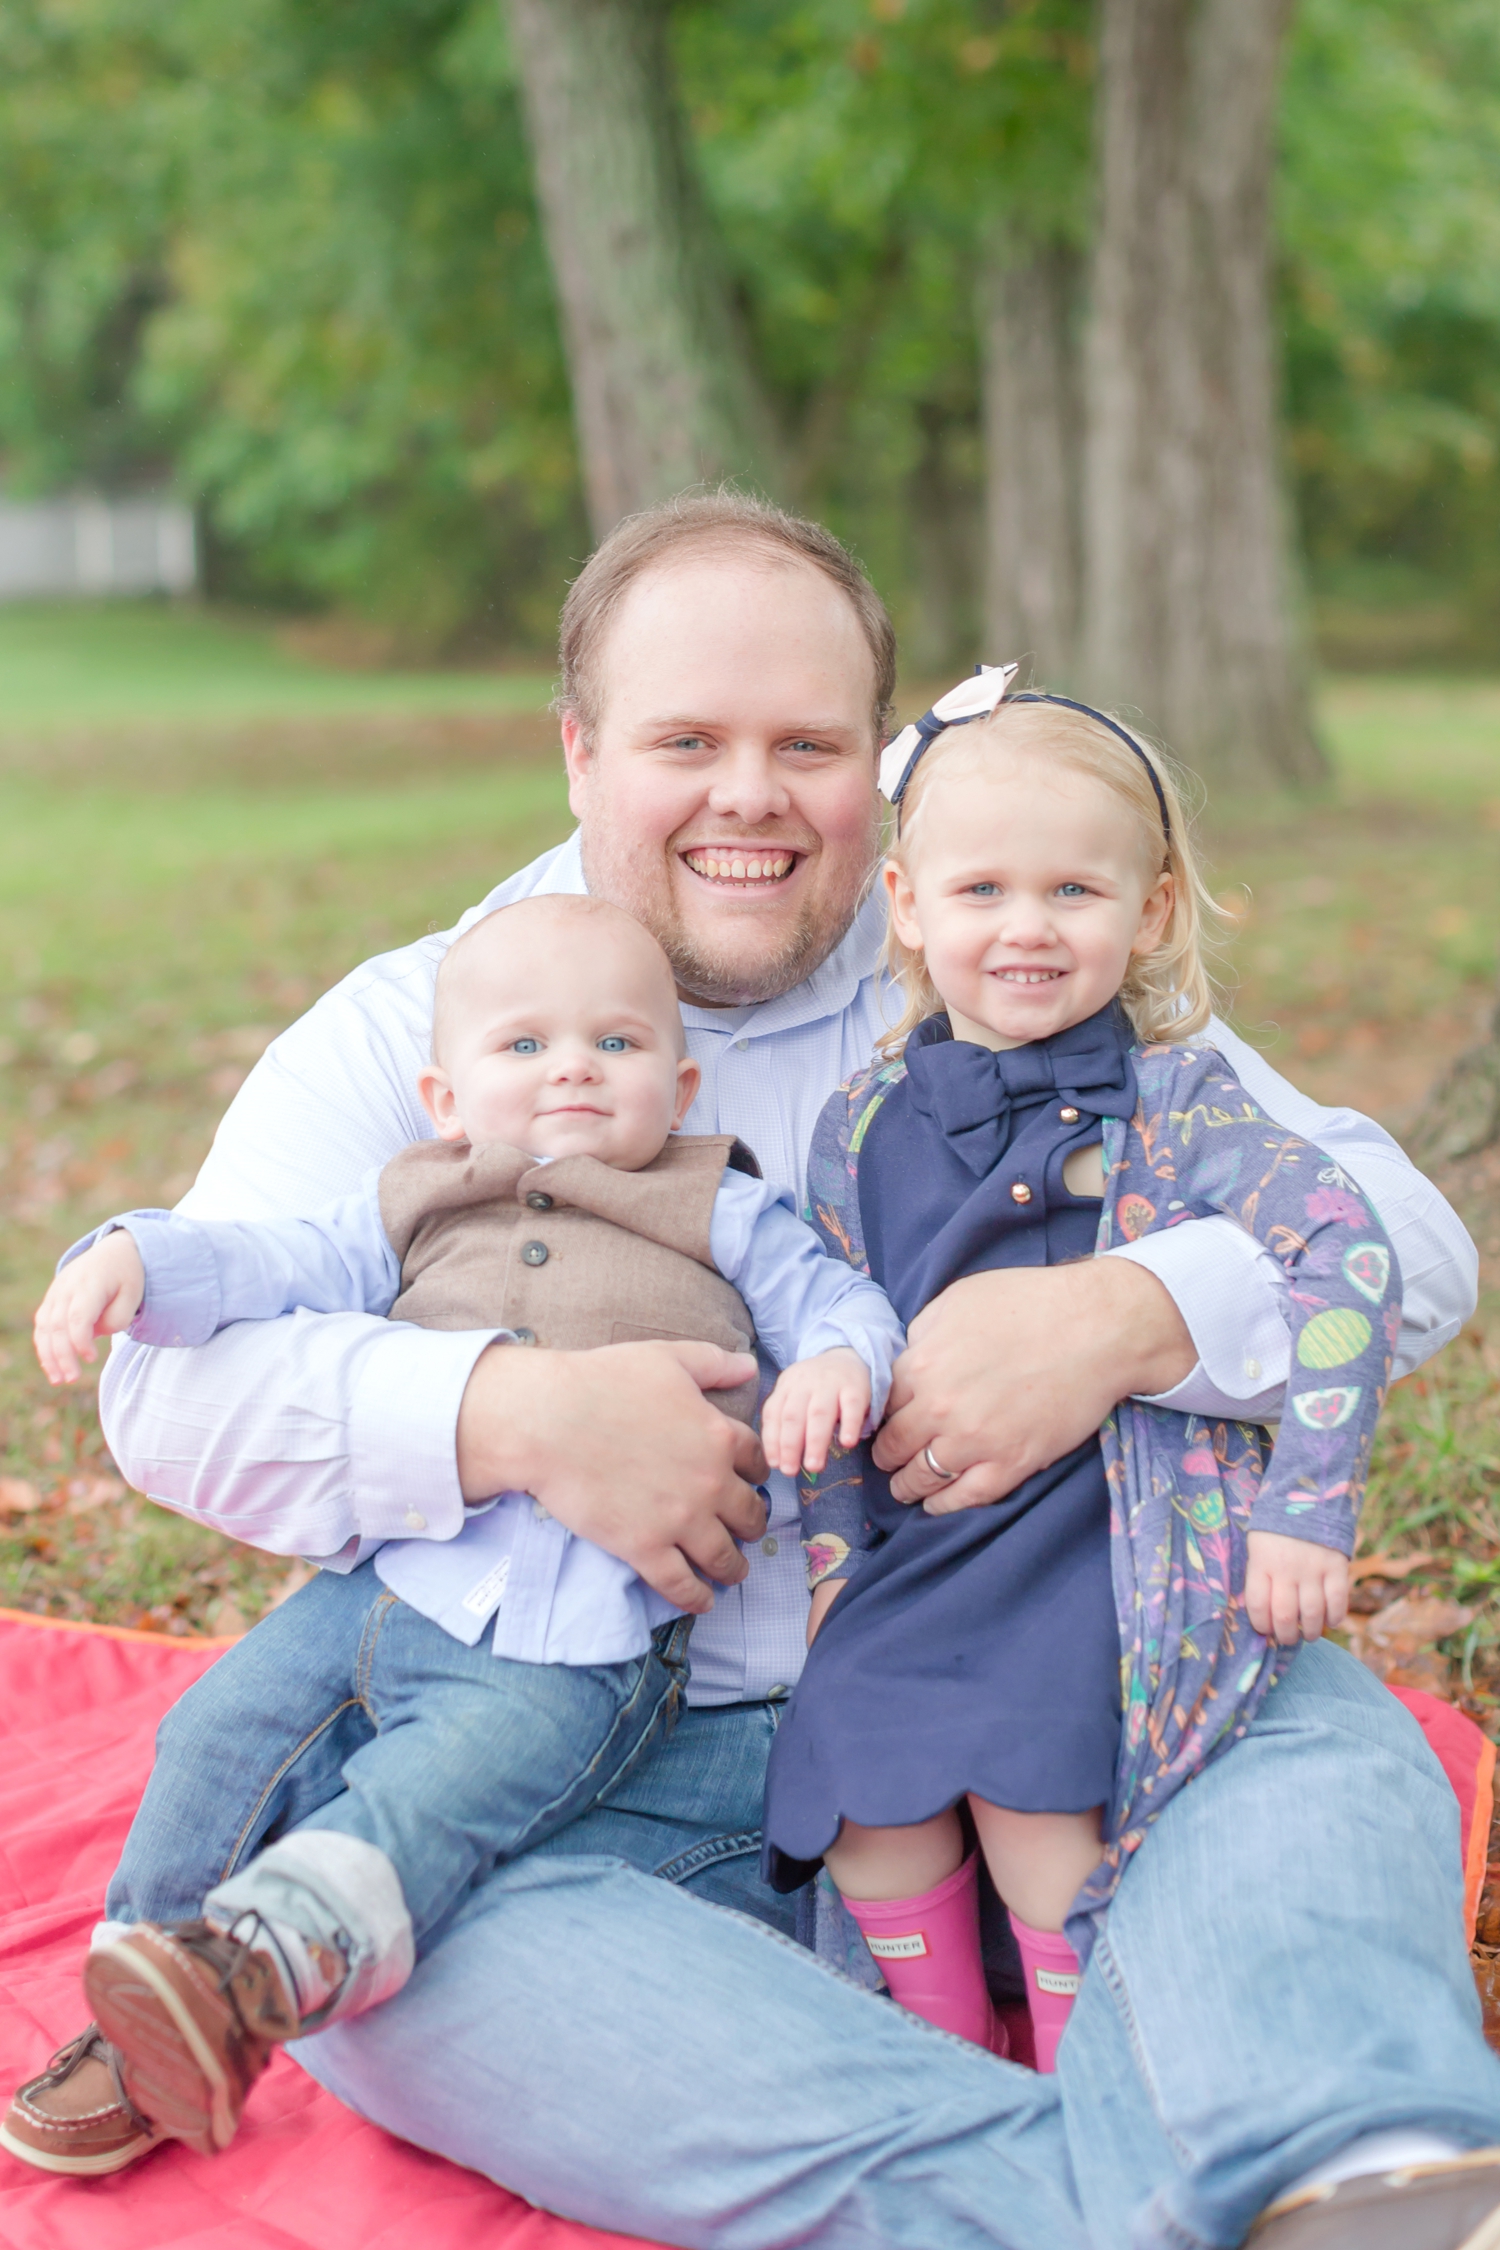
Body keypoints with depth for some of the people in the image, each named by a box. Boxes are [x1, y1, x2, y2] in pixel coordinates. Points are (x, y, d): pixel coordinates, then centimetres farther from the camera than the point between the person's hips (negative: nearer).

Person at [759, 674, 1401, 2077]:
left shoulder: (1171, 1104, -5)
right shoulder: (863, 1124, 6)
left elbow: (1347, 1262, -10)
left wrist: (1302, 1508, -14)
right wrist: (832, 1551, 10)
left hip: (1110, 1533, -4)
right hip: (920, 1536, 4)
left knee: (1028, 1781, -19)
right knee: (857, 1775, -9)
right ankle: (945, 2051, 16)